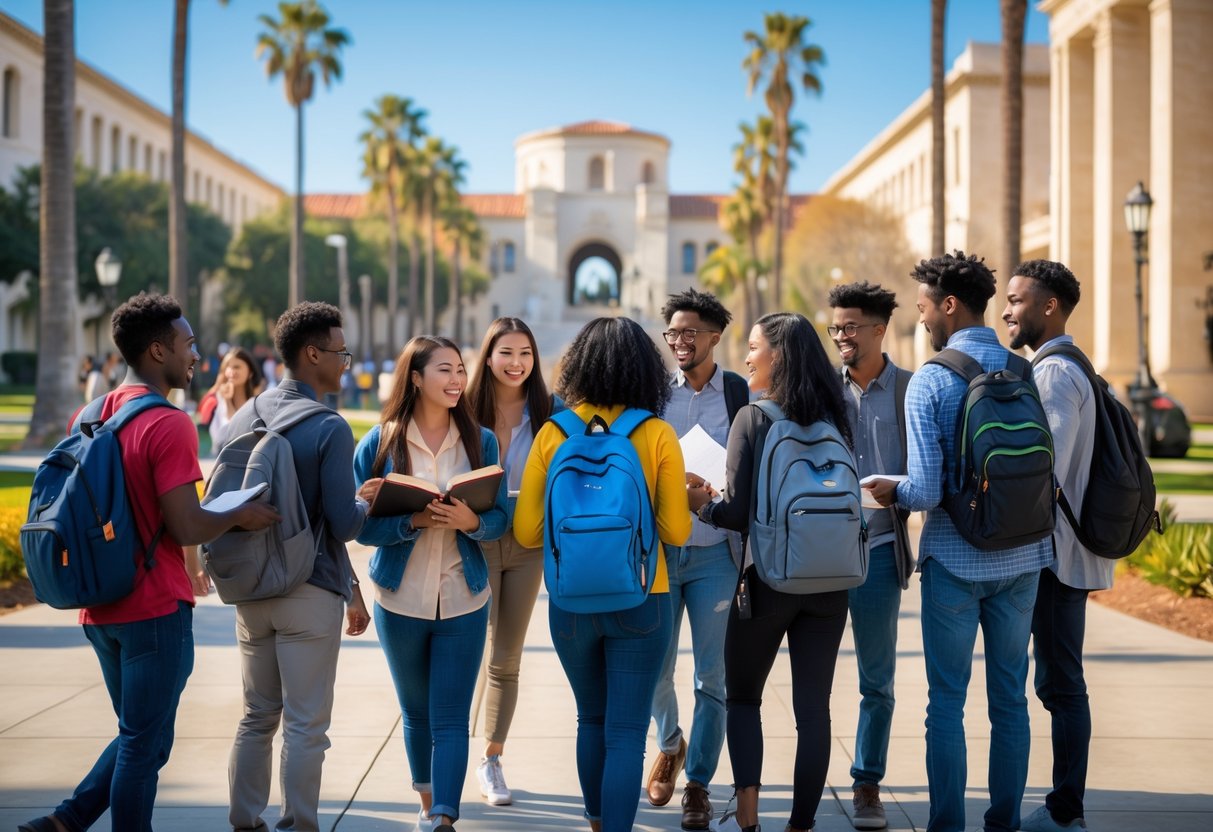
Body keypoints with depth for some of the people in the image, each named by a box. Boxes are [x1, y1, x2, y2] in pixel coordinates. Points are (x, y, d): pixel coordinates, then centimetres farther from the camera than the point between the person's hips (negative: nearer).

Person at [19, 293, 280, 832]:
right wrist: (241, 514, -3)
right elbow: (188, 528, -21)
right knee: (144, 744, 3)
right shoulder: (168, 424, -17)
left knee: (139, 737, 20)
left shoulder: (91, 416, 8)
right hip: (156, 608, -8)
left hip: (101, 608, 8)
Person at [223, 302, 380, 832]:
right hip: (310, 593, -6)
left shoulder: (241, 419, 5)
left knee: (257, 717, 16)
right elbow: (343, 526, -17)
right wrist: (365, 499, 5)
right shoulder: (329, 429, -14)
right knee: (305, 725, 2)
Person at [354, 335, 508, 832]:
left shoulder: (481, 441, 0)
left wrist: (471, 521, -21)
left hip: (463, 602, 0)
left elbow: (500, 518, 0)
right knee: (416, 713, 17)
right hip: (401, 600, 1)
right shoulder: (379, 442, -4)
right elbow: (361, 524, -7)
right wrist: (413, 521, -23)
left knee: (451, 720, -7)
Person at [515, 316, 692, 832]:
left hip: (571, 602, 3)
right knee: (626, 734, 3)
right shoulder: (657, 435, -8)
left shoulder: (553, 433, -5)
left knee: (591, 720, 22)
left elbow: (526, 531, -3)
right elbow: (676, 532, -6)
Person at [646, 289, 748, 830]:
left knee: (712, 677, 3)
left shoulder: (741, 394, 0)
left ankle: (699, 784, 17)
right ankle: (670, 744, 36)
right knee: (654, 669, 6)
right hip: (659, 549, 1)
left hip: (716, 554, -1)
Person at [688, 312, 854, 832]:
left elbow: (738, 513, -13)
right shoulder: (833, 418, 4)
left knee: (742, 697, 14)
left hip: (767, 579, -3)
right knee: (813, 707, 8)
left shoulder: (753, 419, -10)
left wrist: (700, 504, 7)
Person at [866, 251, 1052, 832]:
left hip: (955, 559, -4)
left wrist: (892, 493, 3)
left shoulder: (930, 381, -13)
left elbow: (926, 490, -17)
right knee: (1010, 697, 12)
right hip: (1021, 557, 4)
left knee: (947, 700, 4)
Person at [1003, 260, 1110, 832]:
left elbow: (1045, 473, -23)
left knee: (1060, 683, -5)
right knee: (1059, 682, 12)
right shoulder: (1069, 369, 17)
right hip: (1062, 552, 10)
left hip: (1057, 554, -10)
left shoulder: (1055, 373, -15)